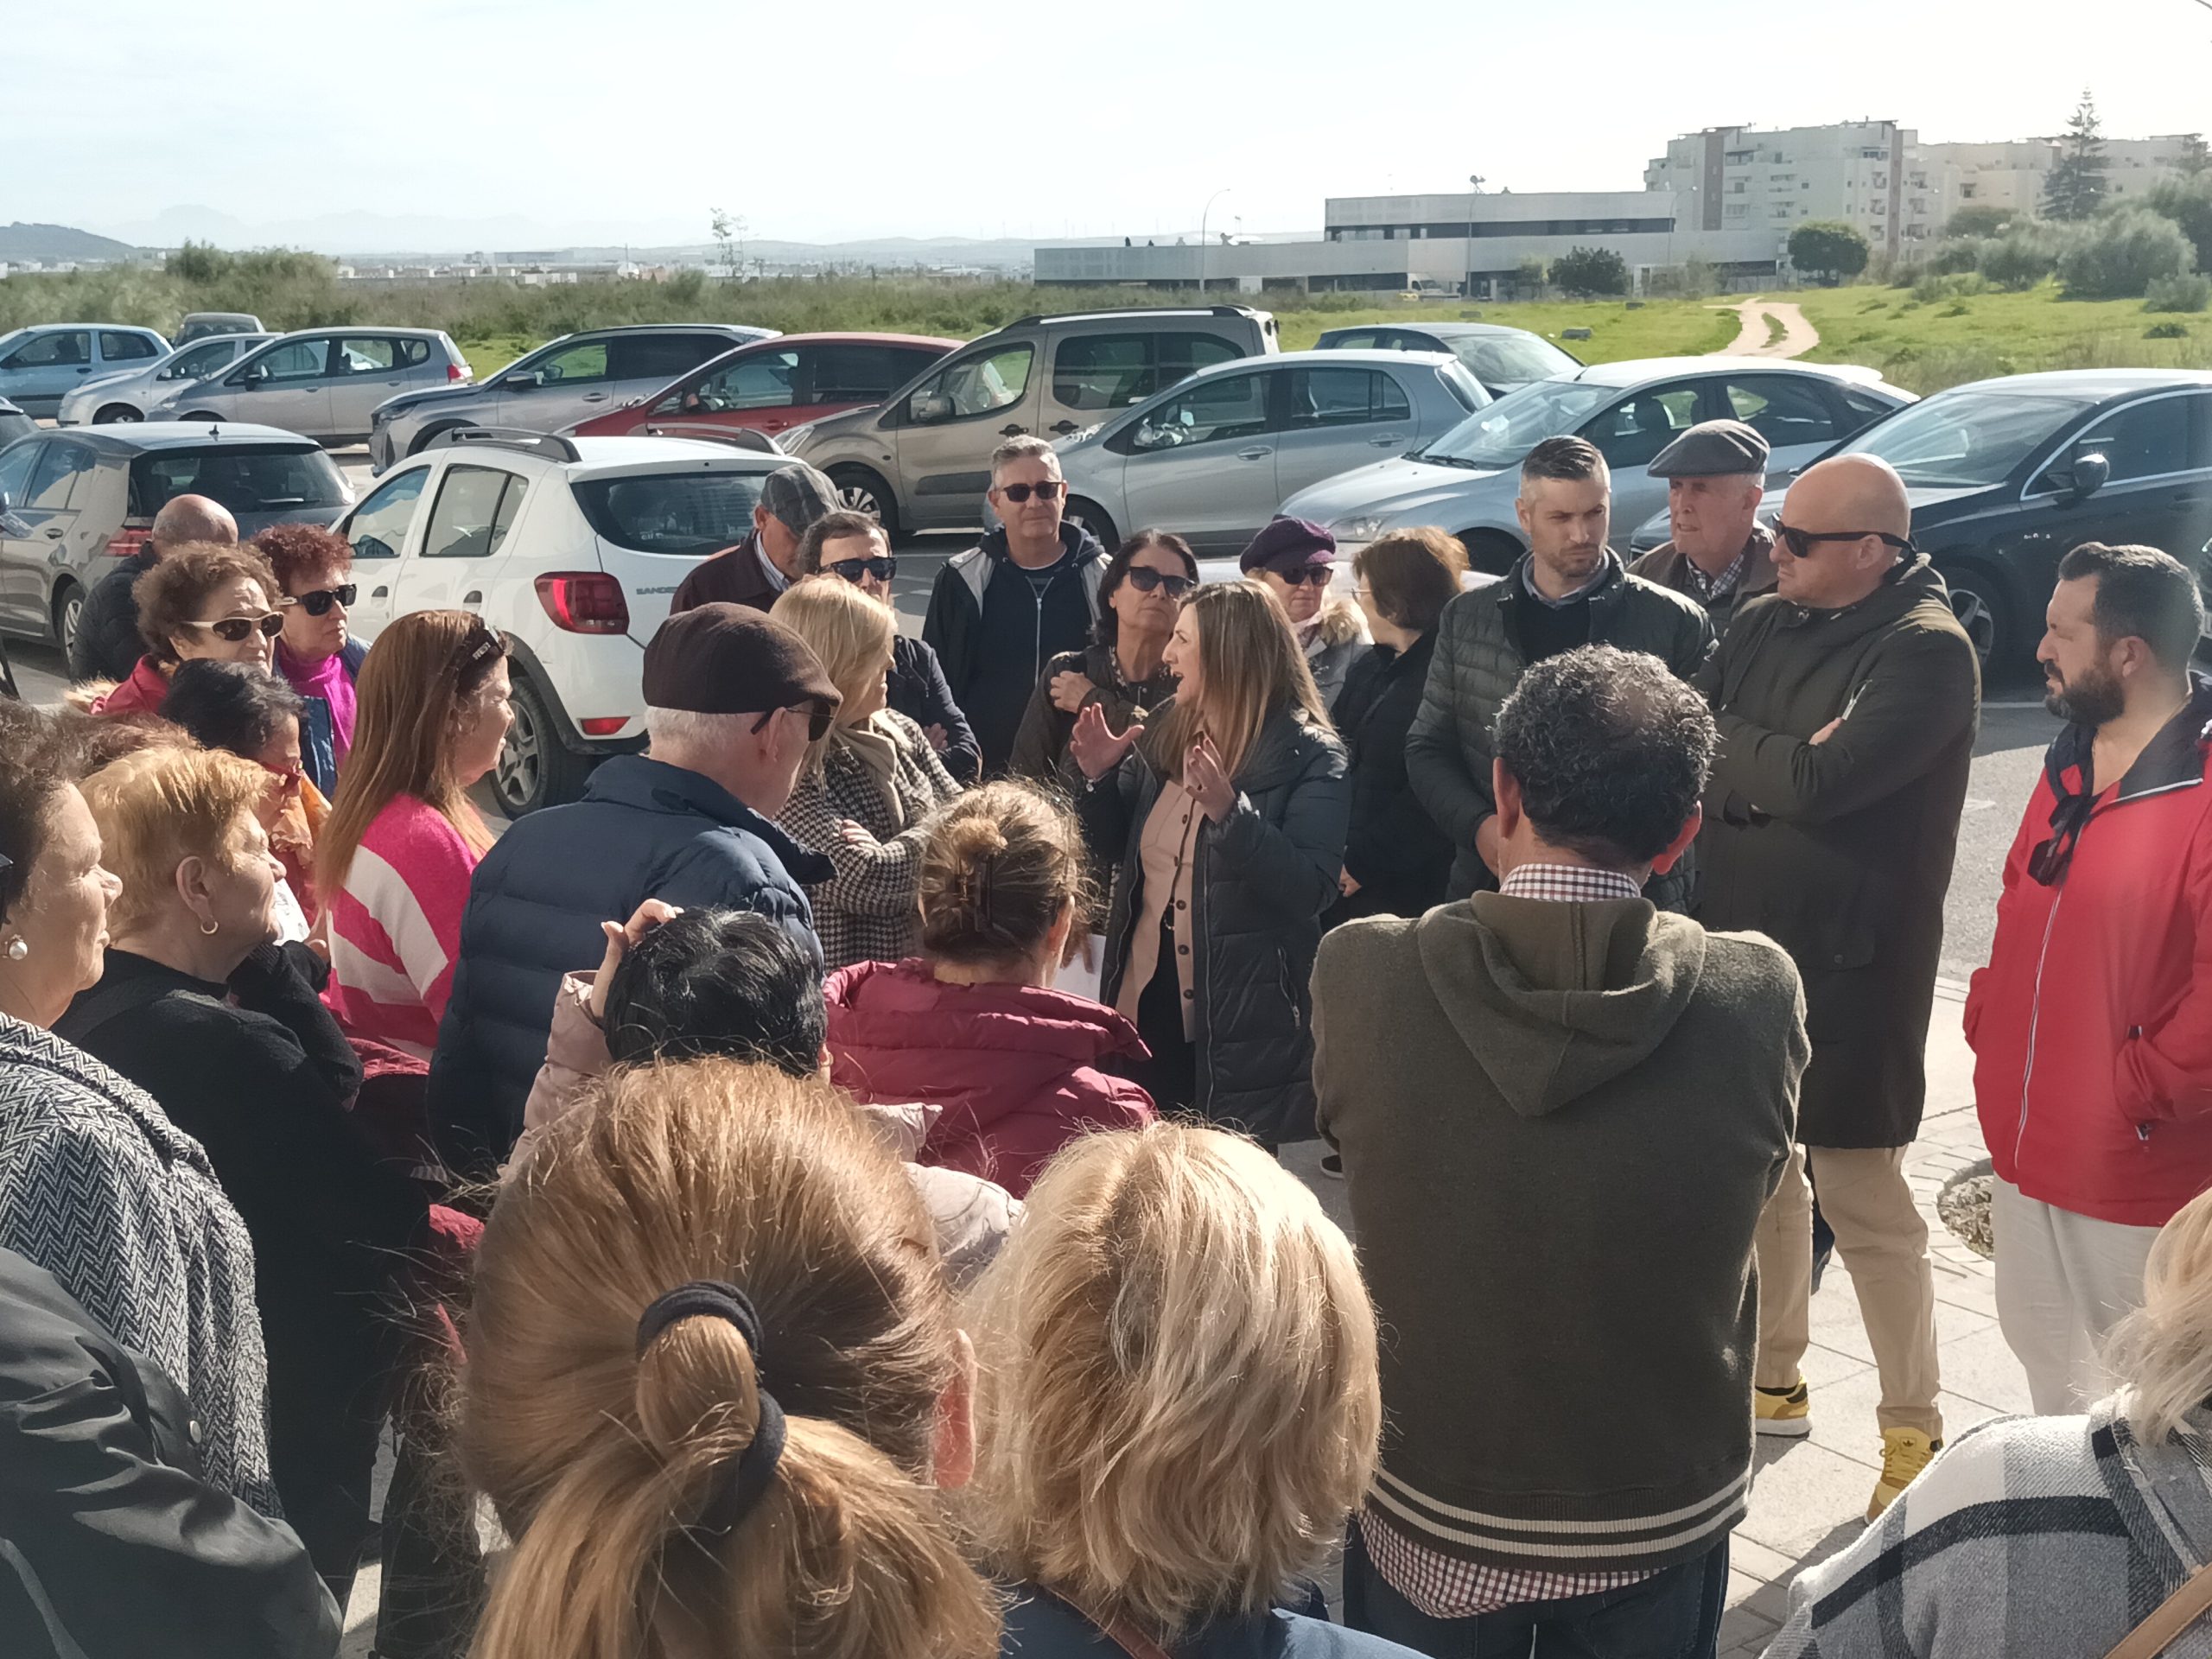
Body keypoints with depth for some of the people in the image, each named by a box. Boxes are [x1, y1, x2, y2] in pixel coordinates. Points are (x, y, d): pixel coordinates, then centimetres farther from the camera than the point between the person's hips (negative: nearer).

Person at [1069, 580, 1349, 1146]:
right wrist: (1101, 779, 1)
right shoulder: (1164, 733, 8)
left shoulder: (1308, 756, -10)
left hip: (1241, 1023, -6)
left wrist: (1231, 811, -32)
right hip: (1146, 1002, 6)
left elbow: (1312, 888, -21)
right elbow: (1119, 849, 19)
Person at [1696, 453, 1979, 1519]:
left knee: (1864, 1203, 1)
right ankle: (1773, 1379, 37)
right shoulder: (1763, 624, 7)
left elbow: (1821, 782, -26)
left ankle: (1914, 1429, 19)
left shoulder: (1928, 650, -16)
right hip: (1737, 945, 7)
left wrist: (1728, 754, -10)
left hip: (1846, 968, -7)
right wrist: (1779, 762, -15)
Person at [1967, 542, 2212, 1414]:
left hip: (2135, 1178, -8)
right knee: (2046, 1358, 24)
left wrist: (2142, 1089, -17)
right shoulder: (2072, 761, 8)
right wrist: (1988, 1015, 7)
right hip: (2028, 1146, 8)